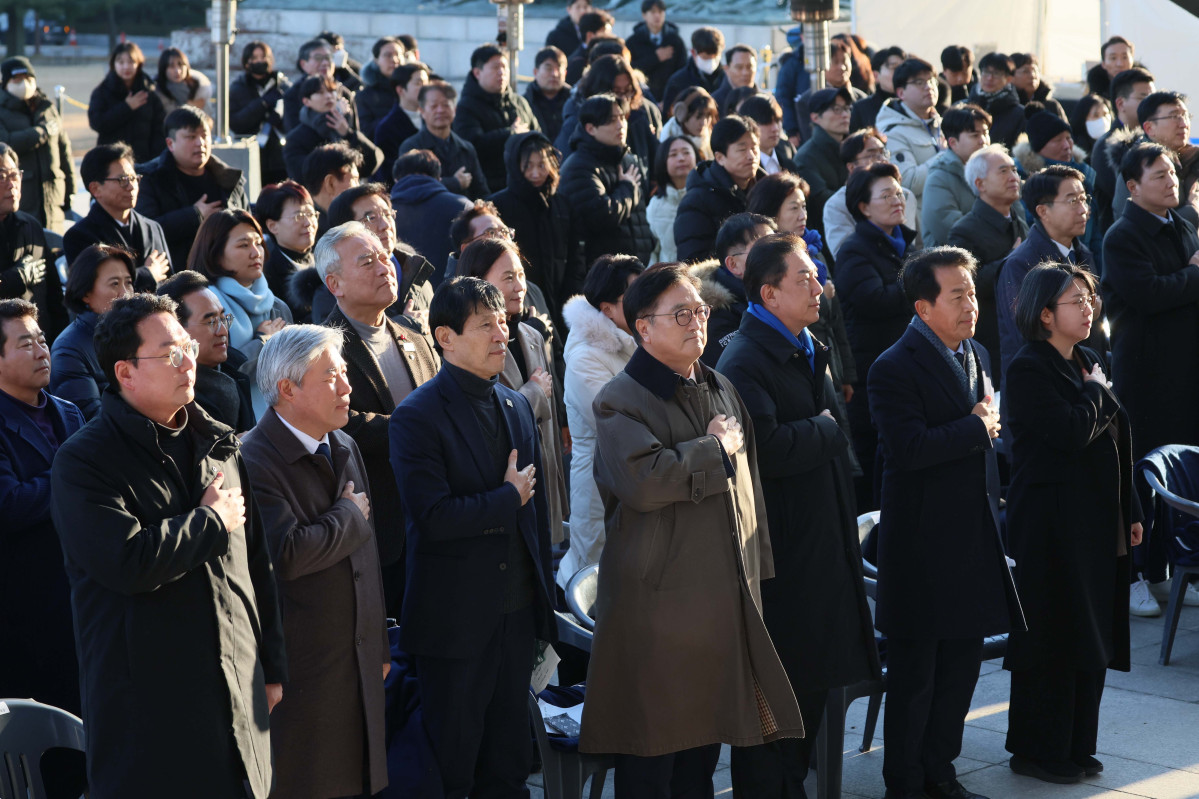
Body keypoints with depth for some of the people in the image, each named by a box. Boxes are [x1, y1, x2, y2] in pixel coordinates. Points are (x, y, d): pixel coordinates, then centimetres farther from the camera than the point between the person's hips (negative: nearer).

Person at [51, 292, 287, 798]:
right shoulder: (83, 461, -8)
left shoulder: (222, 446, 12)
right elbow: (130, 562, -23)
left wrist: (273, 669, 17)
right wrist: (212, 520, -9)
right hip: (148, 703, -6)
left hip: (240, 694, 6)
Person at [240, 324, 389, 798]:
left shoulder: (346, 449, 13)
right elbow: (287, 554, -29)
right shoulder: (254, 461, -17)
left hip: (359, 665, 8)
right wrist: (349, 515, -12)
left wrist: (379, 647, 21)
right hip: (299, 670, -8)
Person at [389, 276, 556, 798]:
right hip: (456, 619, -6)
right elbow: (433, 516, -23)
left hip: (518, 612, 6)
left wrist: (544, 603, 13)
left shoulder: (516, 406, 10)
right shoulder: (418, 417, -13)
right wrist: (508, 498, -12)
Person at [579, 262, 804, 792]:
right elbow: (643, 480, -29)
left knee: (703, 745, 15)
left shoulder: (722, 390, 15)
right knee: (652, 754, 0)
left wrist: (754, 575, 19)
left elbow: (747, 487, 22)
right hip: (657, 605, -7)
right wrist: (717, 449, -15)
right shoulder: (620, 401, -10)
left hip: (722, 605, 7)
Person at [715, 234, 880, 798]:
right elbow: (767, 450, -29)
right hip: (780, 555, -9)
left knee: (815, 682, 16)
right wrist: (825, 430, -13)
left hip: (821, 548, 10)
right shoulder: (745, 362, -16)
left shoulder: (808, 352, 15)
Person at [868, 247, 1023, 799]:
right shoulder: (895, 369, -16)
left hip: (974, 537, 8)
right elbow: (909, 448, -28)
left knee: (962, 667, 15)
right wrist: (976, 427, -17)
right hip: (923, 542, -8)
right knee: (915, 675, 2)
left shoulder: (975, 356, 11)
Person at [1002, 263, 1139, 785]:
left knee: (1091, 638, 12)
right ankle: (1037, 751, 11)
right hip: (1051, 524, -8)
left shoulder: (1090, 364, 13)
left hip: (1097, 524, 8)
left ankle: (1076, 746, 22)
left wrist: (1130, 512, 15)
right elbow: (1073, 433, -25)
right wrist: (1096, 392, -7)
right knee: (1051, 643, 0)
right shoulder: (1028, 371, -13)